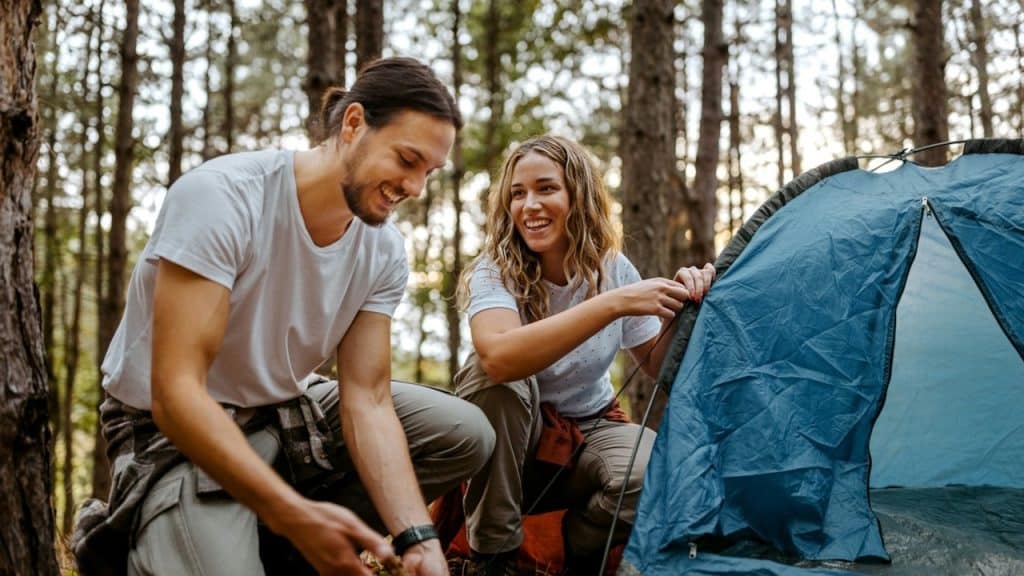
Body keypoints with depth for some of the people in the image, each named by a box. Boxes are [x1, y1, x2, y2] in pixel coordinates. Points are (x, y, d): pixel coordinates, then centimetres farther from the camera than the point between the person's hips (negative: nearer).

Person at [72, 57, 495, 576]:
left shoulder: (383, 250, -7)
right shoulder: (220, 197, -26)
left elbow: (368, 400, -10)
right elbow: (175, 394, -31)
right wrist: (297, 515, -41)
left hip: (287, 412, 7)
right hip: (173, 433, -6)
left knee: (466, 435, -4)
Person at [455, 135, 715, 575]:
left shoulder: (613, 269, -8)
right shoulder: (494, 271, -19)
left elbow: (656, 369, -1)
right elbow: (499, 356, -42)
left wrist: (678, 312, -22)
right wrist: (614, 303, -44)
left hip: (590, 432, 2)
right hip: (511, 444, -2)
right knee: (493, 374, -35)